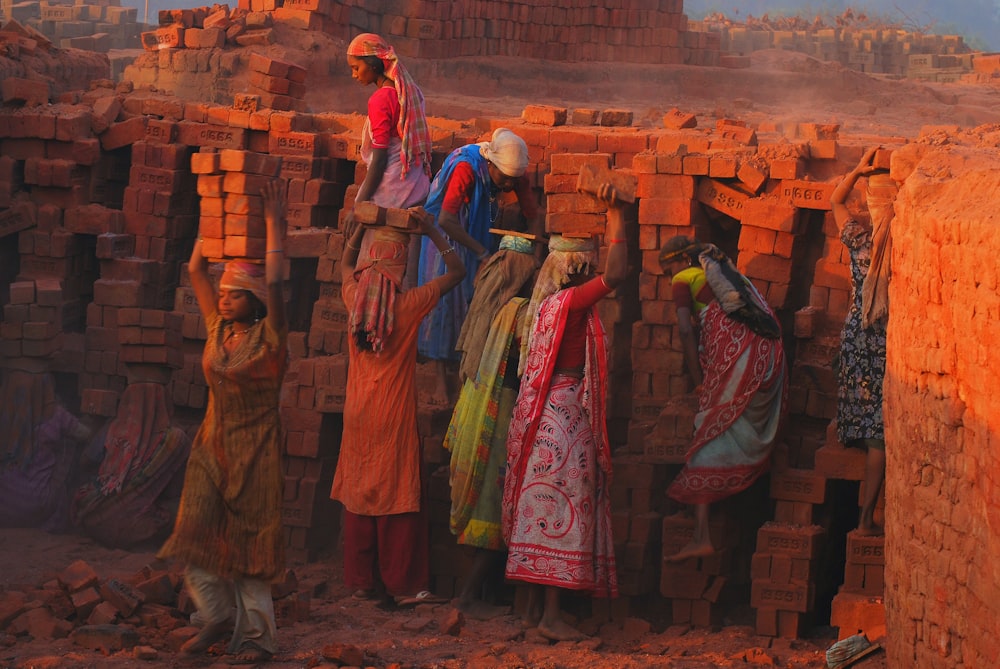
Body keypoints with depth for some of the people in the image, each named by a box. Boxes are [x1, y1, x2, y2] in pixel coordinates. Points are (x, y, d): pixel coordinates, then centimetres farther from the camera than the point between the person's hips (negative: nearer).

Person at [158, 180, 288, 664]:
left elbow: (272, 282, -20)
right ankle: (215, 617, 14)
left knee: (248, 541, -1)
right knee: (197, 533, 0)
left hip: (253, 447, -5)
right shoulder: (218, 329, 6)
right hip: (211, 443, 6)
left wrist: (274, 223, -16)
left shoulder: (267, 336, -9)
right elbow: (196, 270, 9)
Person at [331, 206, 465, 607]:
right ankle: (404, 585, 2)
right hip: (395, 416, -4)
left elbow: (346, 264, 21)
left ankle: (361, 582, 14)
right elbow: (457, 271, -2)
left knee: (359, 495, 10)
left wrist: (361, 229, 22)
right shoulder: (408, 306, -14)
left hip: (358, 416, 4)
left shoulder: (354, 299, -3)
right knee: (399, 498, 0)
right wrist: (432, 232, 2)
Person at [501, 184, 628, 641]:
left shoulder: (545, 302, 9)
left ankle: (535, 605, 17)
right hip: (566, 411, -9)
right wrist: (615, 213, -20)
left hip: (542, 410, 9)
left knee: (542, 507, 12)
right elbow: (616, 274, -27)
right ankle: (551, 616, -6)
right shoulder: (570, 301, -17)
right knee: (563, 506, -6)